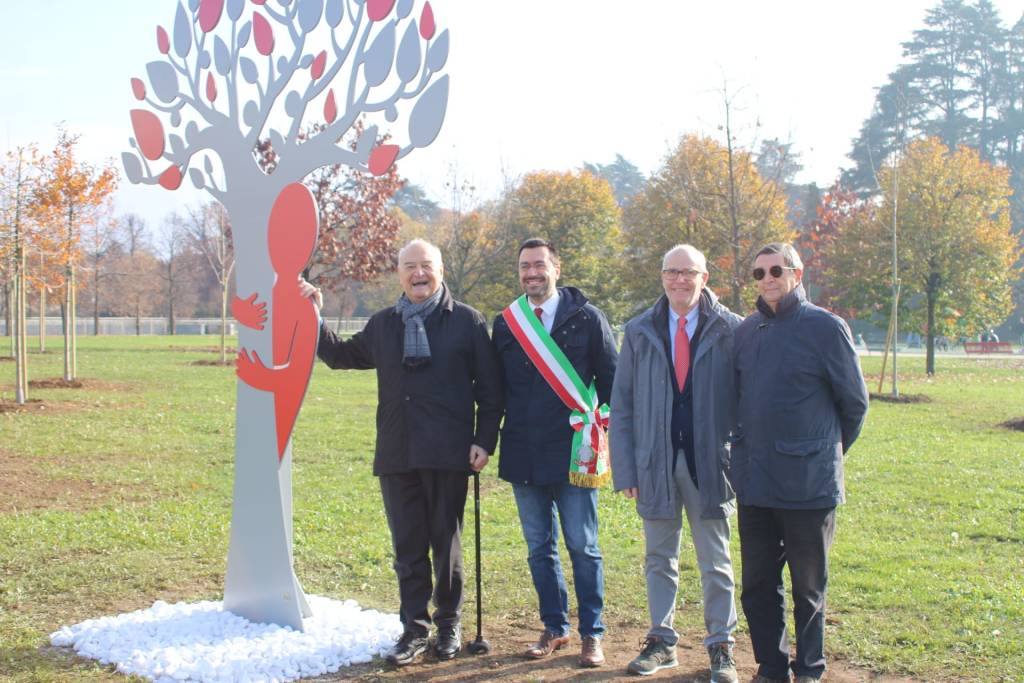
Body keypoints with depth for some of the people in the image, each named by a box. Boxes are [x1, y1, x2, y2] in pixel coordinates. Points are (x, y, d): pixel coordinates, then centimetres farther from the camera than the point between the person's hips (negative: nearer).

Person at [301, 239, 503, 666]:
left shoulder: (467, 321, 1)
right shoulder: (382, 324, 13)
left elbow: (489, 387, 0)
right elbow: (342, 356, 25)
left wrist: (484, 441, -7)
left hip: (448, 455, -3)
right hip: (396, 455, 3)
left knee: (446, 544, 8)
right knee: (407, 547, 7)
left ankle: (449, 623, 23)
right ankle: (415, 628, 17)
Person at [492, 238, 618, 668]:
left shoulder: (586, 318, -1)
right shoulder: (506, 323, 8)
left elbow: (611, 379, 2)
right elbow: (495, 389, 13)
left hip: (573, 454, -3)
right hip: (524, 456, 4)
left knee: (583, 547, 2)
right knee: (539, 548, 11)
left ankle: (591, 634, 13)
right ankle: (554, 628, 24)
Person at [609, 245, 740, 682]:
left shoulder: (730, 329, -3)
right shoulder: (639, 332, 4)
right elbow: (621, 404, 5)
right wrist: (625, 466, -1)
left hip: (710, 462, -2)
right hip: (655, 463, 2)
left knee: (715, 562, 8)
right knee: (659, 558, 12)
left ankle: (721, 646, 19)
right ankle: (661, 641, 24)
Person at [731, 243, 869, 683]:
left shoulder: (825, 328, -6)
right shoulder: (746, 331, 8)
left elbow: (855, 402, 2)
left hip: (808, 482, -4)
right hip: (753, 482, 4)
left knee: (809, 587, 8)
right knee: (758, 585, 10)